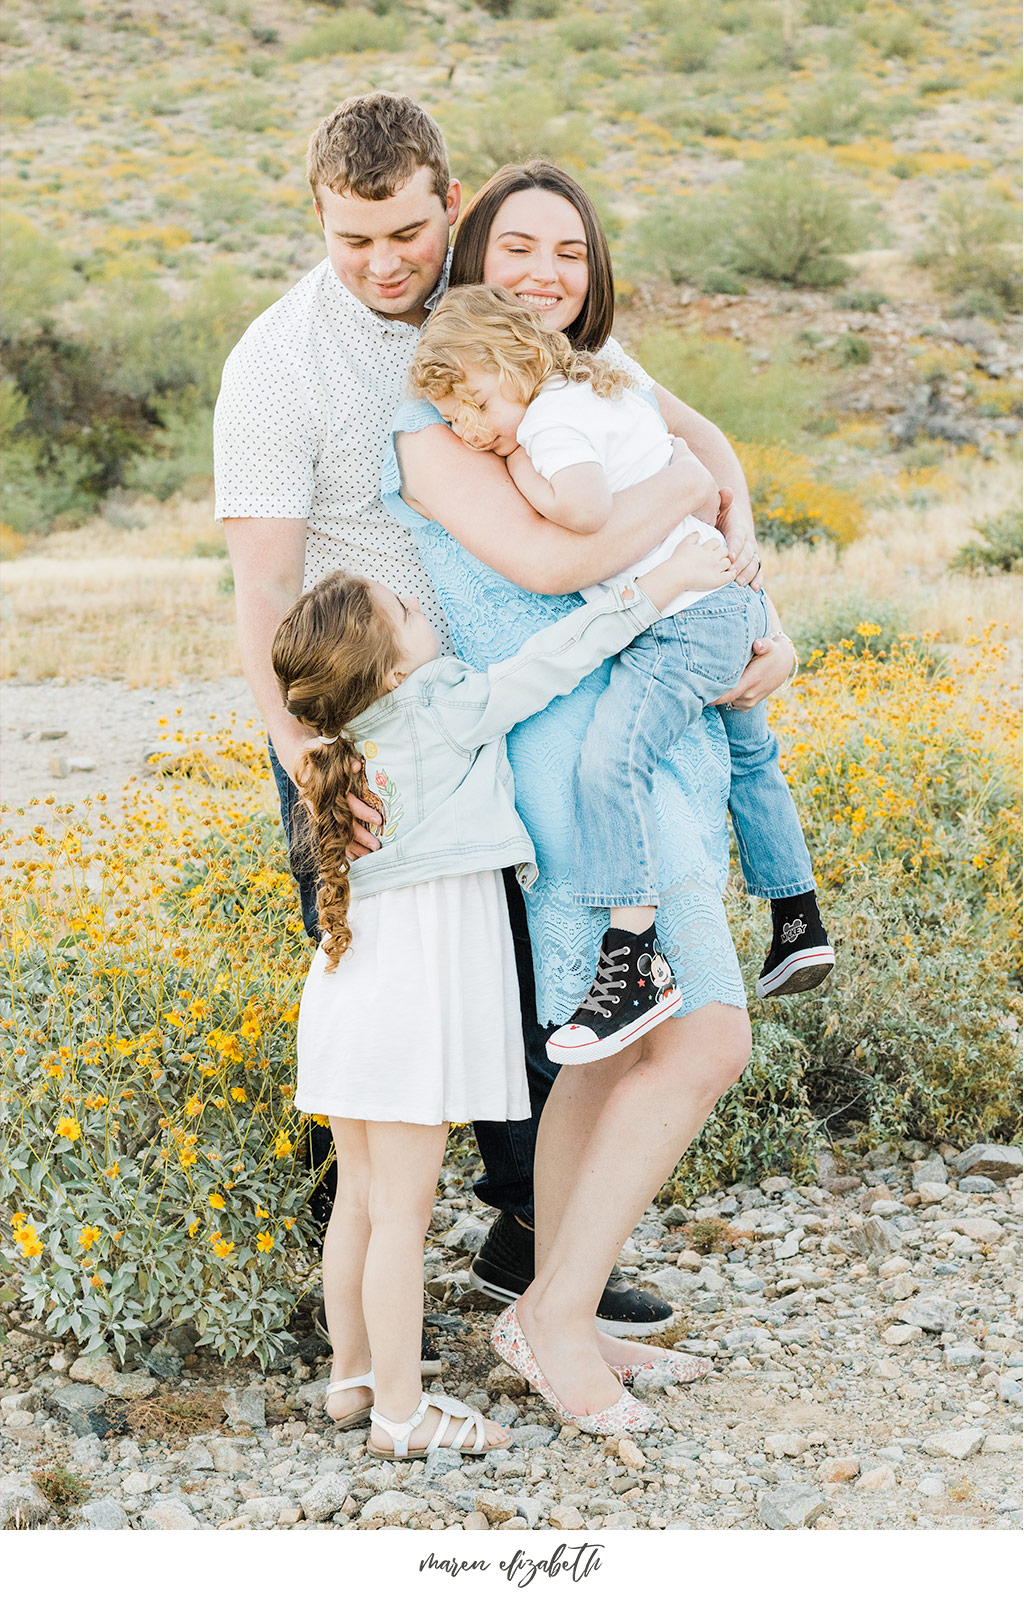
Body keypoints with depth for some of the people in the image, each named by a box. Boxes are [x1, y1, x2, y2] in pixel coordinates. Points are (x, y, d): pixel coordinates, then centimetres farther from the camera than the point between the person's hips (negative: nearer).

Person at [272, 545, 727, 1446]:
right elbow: (558, 656, -10)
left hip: (348, 992, 8)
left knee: (360, 1198, 16)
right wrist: (658, 586, -3)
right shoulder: (449, 710, -14)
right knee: (401, 1211, -1)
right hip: (415, 997, -7)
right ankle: (402, 1411, 8)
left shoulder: (344, 741, 7)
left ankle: (353, 1377, 28)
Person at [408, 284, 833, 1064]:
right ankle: (799, 924, 38)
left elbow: (584, 509, -32)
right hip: (736, 597, 11)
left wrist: (522, 468, -15)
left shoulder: (552, 417, -14)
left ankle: (635, 965, -26)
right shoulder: (607, 389, 16)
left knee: (611, 759, -21)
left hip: (688, 620, -11)